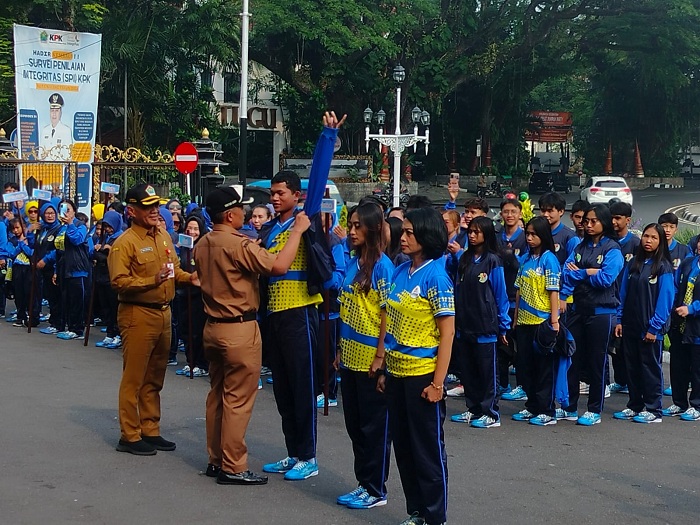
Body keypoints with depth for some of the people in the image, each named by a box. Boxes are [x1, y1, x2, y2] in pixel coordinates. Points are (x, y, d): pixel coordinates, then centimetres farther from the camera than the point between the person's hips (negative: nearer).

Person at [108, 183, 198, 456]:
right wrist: (152, 281, -28)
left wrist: (188, 277, 0)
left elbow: (174, 269, 21)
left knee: (154, 379, 15)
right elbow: (119, 282, -19)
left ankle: (150, 431, 25)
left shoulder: (164, 236, 11)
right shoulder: (125, 243, -13)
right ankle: (129, 436, 7)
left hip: (163, 312, 8)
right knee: (134, 379, -1)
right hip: (138, 314, -8)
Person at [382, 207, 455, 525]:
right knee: (403, 447, 14)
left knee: (428, 450, 3)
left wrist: (438, 382, -17)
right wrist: (385, 369, 12)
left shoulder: (436, 276, -13)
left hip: (422, 375, -7)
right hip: (396, 373, 7)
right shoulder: (400, 272, 7)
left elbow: (447, 333, -14)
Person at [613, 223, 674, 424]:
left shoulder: (663, 267, -6)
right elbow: (624, 293, 11)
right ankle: (634, 406, 20)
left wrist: (654, 328, -14)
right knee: (632, 366, 11)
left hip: (650, 328, -5)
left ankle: (652, 410, 9)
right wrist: (620, 320, 5)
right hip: (631, 325, 5)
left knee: (651, 367, 2)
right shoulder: (633, 264, 9)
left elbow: (665, 299, -11)